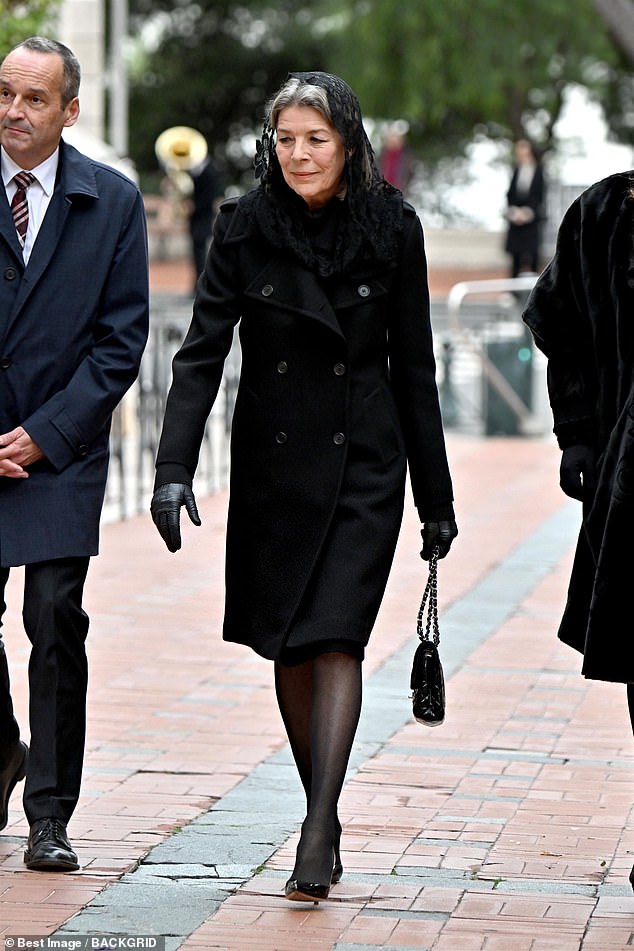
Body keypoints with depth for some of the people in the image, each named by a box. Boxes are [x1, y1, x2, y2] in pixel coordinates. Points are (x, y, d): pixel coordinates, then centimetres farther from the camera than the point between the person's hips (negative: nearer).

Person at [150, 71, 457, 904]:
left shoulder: (392, 229, -4)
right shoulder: (245, 229, -4)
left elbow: (414, 369, 2)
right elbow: (202, 352, -8)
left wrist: (436, 498, 5)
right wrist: (174, 469, -20)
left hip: (363, 460, -2)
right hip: (272, 461, 2)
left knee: (337, 639, -12)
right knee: (289, 646, 9)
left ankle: (318, 836, -15)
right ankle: (324, 814, 24)